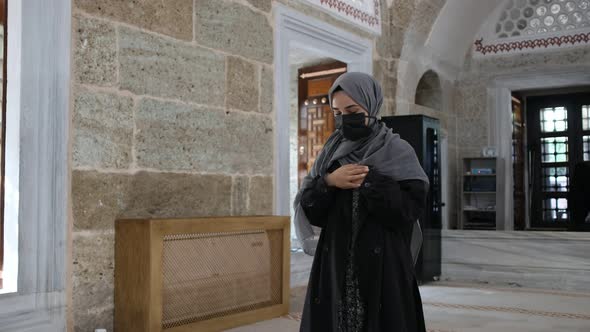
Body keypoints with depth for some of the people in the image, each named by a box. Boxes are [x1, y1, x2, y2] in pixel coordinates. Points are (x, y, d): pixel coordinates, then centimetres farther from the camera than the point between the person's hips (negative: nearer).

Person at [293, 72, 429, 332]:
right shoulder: (331, 152, 9)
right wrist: (329, 182, -13)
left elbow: (409, 210, -13)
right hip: (335, 266, 4)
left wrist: (366, 179, -14)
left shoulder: (397, 151, -2)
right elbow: (307, 209, 3)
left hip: (383, 268, -3)